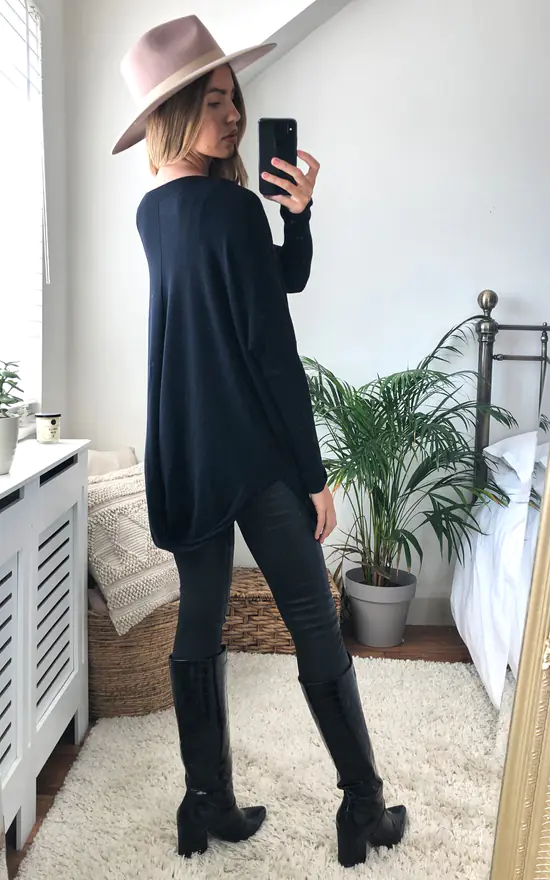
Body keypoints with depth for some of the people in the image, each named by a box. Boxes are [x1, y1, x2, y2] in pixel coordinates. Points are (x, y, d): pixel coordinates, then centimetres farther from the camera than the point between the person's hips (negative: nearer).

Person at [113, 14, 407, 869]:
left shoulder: (152, 212, 11)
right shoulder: (234, 207, -14)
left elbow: (287, 279, 14)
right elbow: (273, 351, -16)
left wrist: (296, 212, -2)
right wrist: (315, 473, -11)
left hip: (183, 458, 8)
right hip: (254, 453, -7)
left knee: (198, 627, 12)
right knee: (315, 628, 4)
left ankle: (209, 806, 25)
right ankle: (366, 809, 19)